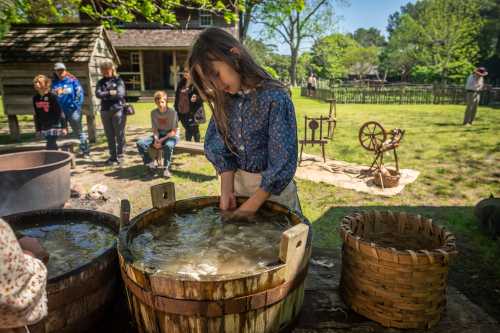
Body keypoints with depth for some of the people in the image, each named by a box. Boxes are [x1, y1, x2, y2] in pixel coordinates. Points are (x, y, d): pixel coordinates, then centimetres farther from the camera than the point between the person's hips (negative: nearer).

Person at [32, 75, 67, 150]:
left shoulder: (52, 96, -11)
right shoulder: (35, 98, 6)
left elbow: (60, 112, -10)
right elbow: (36, 114, 14)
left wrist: (64, 127, -13)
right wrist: (38, 129, 15)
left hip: (54, 125, -6)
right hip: (44, 127, 6)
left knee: (50, 146, -10)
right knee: (52, 146, 13)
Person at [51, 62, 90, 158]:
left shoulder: (72, 80, -3)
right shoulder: (54, 83, 8)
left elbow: (79, 92, -8)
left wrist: (76, 105, -15)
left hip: (72, 109, -4)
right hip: (59, 111, 4)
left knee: (78, 131, 5)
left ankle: (85, 151, 13)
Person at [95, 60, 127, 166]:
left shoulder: (118, 81, 2)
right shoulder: (101, 82, 13)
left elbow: (120, 94, -12)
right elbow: (98, 94, -2)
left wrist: (105, 95, -5)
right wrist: (110, 93, -12)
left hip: (118, 110, -4)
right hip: (105, 111, 4)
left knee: (119, 135, 0)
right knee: (109, 136, 10)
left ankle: (119, 157, 9)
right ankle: (112, 156, 20)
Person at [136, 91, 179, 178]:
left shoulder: (172, 112, -14)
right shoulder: (154, 113, -1)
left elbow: (174, 131, -14)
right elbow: (155, 129, 1)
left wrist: (162, 140, -24)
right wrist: (156, 139, -20)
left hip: (171, 136, -5)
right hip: (159, 135, 5)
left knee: (168, 145, -42)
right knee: (140, 143, -19)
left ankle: (166, 169, -23)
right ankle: (150, 164, -1)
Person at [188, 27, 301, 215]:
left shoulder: (275, 99, -23)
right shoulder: (224, 99, -4)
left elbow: (282, 164, -22)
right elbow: (220, 149, -2)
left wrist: (250, 208, -20)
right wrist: (226, 191, -14)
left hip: (273, 189, -5)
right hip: (237, 182, 5)